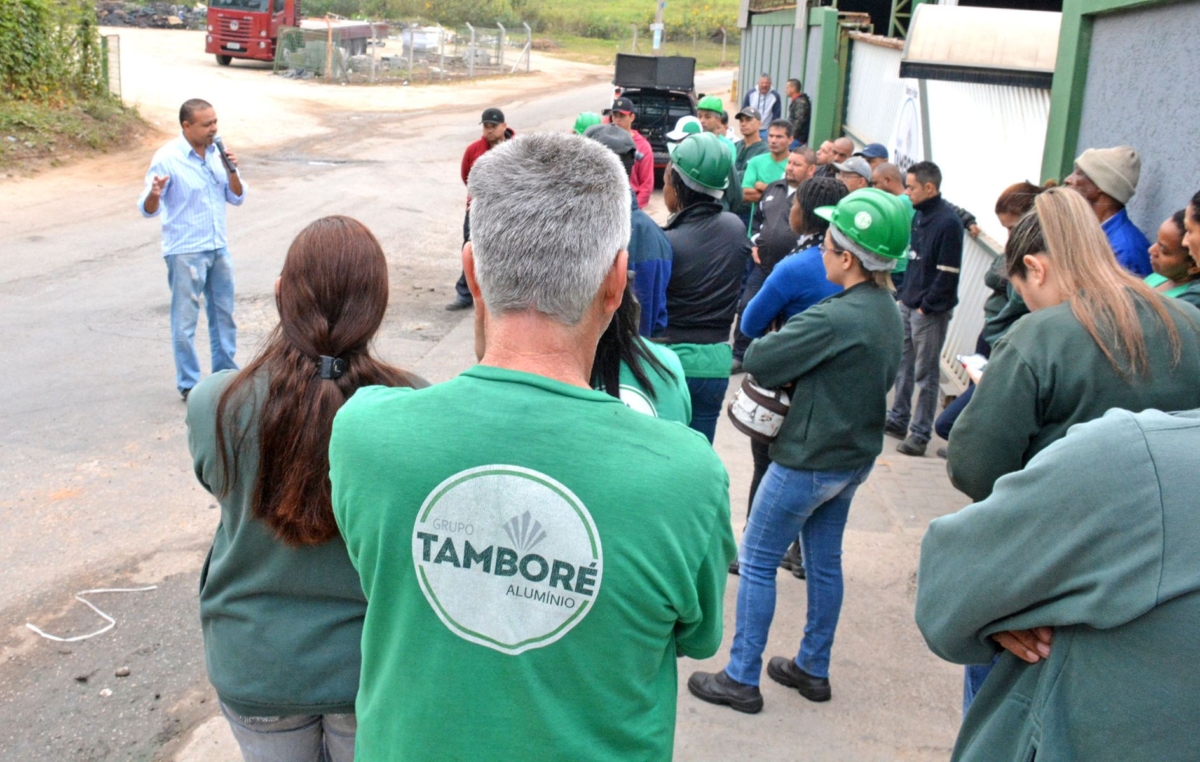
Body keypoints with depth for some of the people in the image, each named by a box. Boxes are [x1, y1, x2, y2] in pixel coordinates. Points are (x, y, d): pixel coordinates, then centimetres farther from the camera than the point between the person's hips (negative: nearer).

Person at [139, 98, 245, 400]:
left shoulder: (216, 152, 3)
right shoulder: (167, 158, -13)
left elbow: (237, 198, 6)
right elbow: (148, 209, -15)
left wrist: (232, 171, -12)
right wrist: (154, 194, -37)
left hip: (219, 247, 6)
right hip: (185, 251, -6)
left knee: (224, 314, 14)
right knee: (185, 320, 1)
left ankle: (226, 373, 29)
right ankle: (188, 384, 11)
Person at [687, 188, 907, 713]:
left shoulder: (834, 319, -27)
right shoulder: (889, 312, 0)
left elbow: (757, 361, -22)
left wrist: (786, 352, 0)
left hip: (809, 461, -9)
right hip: (854, 457, 9)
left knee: (756, 561, 5)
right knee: (824, 561, 19)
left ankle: (741, 679, 14)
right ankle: (813, 670, 33)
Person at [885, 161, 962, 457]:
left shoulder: (948, 222, -16)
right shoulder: (918, 215, 9)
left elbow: (948, 274, -18)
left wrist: (927, 306, -16)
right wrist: (904, 291, 10)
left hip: (930, 310, -8)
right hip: (908, 303, 8)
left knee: (926, 372, 0)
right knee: (903, 363, 16)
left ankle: (920, 433, 6)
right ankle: (898, 418, 29)